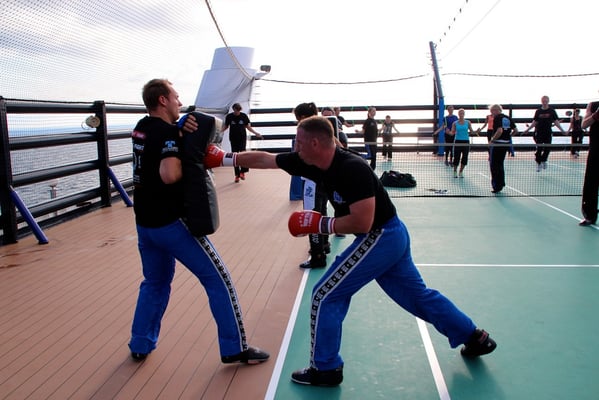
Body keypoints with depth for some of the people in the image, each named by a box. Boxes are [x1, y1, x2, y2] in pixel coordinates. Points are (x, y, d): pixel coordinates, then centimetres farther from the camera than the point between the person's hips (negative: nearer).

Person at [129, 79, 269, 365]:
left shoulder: (142, 127, 9)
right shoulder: (168, 133, -17)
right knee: (218, 280, 1)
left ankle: (140, 346, 29)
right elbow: (169, 175, -32)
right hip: (171, 222, -8)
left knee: (155, 283, 24)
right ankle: (235, 349, 7)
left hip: (144, 222, 9)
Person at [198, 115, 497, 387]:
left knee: (326, 295, -3)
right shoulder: (313, 163, -2)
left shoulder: (353, 169, -27)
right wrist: (224, 158, 4)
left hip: (379, 238, -9)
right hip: (391, 237, 9)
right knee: (418, 295, 21)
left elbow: (362, 222, -30)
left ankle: (325, 369, 12)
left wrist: (319, 224, -21)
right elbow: (265, 159, 3)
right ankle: (476, 338, 36)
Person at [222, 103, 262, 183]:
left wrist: (256, 133, 1)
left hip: (242, 138, -1)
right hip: (233, 139, 1)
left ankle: (242, 172, -6)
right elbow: (225, 126, 9)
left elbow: (248, 127, 8)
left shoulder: (244, 116, -1)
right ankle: (237, 175, 8)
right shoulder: (229, 116, -1)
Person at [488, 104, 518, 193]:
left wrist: (493, 139, -14)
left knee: (494, 166, 1)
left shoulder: (497, 118, -12)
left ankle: (497, 186, 1)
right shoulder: (508, 118, 11)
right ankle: (501, 184, 25)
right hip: (506, 144, 8)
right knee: (500, 164, 20)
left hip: (497, 144, -8)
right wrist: (508, 135, 17)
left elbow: (499, 131, -25)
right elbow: (516, 131, 12)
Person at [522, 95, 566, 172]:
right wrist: (528, 129, 6)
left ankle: (543, 160, 19)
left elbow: (556, 121, 2)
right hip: (539, 133, 0)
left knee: (547, 148, -3)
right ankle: (538, 163, 7)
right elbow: (535, 122, 11)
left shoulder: (552, 111, 3)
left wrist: (562, 130, -5)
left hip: (548, 133, 0)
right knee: (539, 149, -3)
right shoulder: (538, 111, 6)